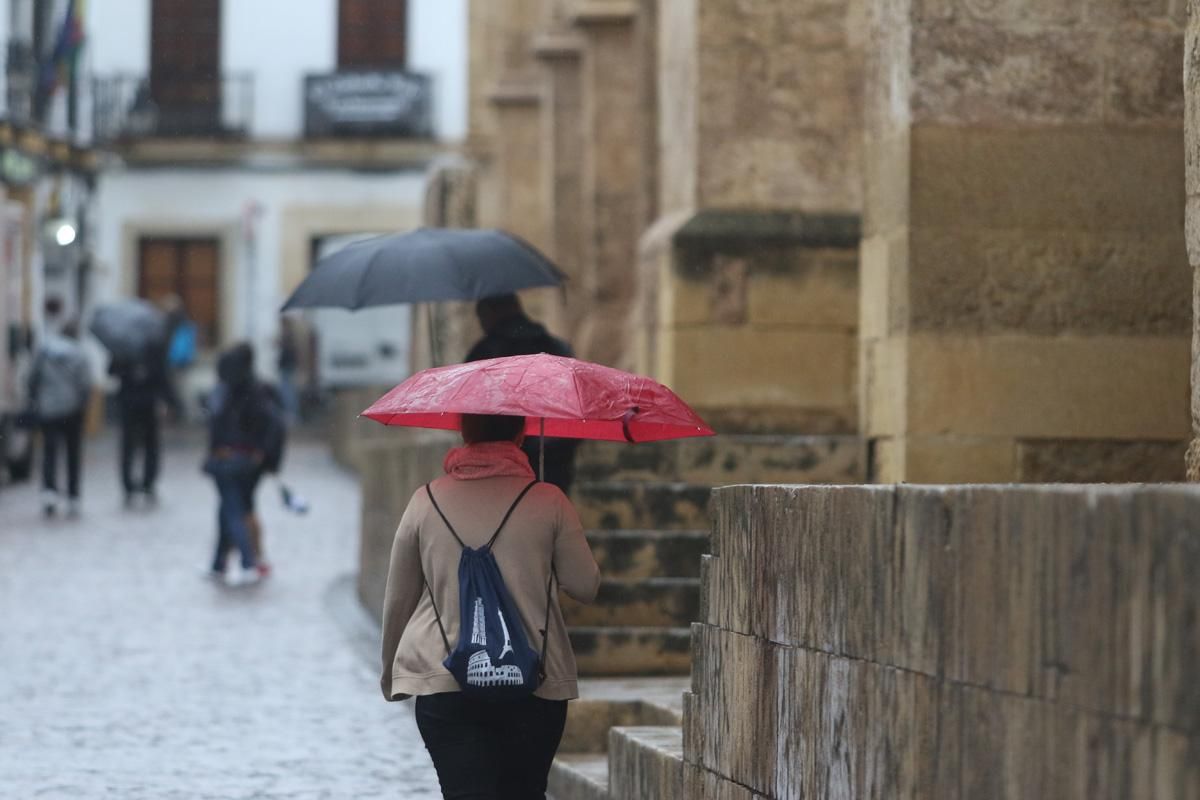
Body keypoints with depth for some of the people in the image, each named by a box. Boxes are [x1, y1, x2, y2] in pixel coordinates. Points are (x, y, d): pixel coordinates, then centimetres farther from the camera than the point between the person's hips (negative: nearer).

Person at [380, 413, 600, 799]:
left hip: (442, 683, 0)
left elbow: (397, 598, 8)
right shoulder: (548, 501, -3)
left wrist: (390, 672, 22)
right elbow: (585, 587, 1)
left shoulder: (426, 501, 2)